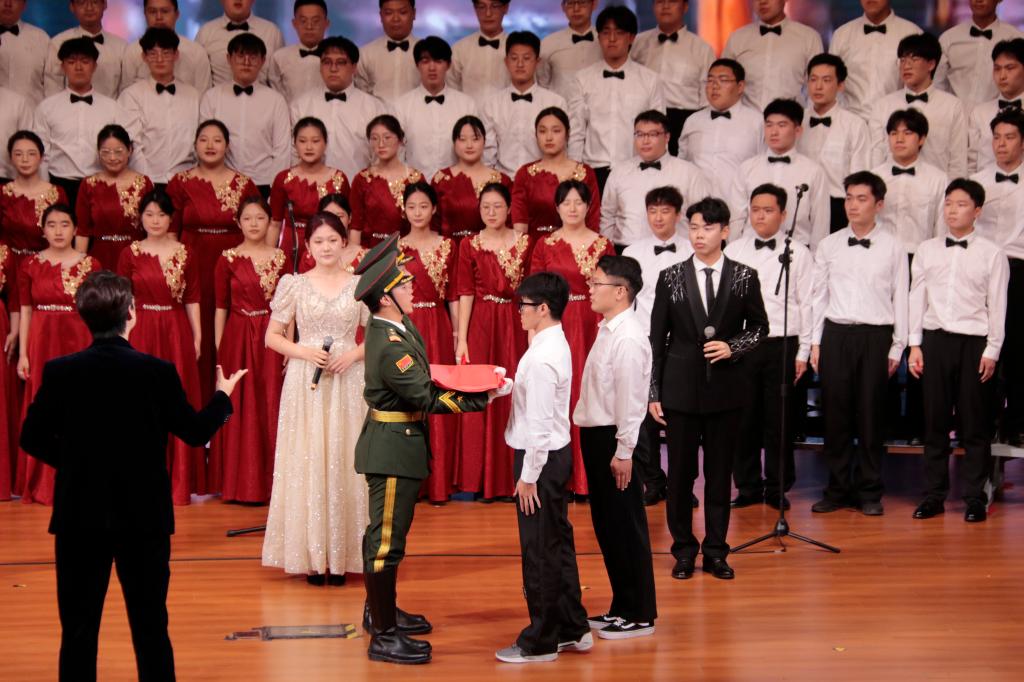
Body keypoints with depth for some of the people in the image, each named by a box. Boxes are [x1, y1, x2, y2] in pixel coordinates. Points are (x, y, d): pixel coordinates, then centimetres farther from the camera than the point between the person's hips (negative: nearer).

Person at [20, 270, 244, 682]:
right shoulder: (158, 372, -11)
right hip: (144, 517, 0)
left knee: (79, 632, 8)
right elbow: (197, 433, 0)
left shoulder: (59, 372, -8)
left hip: (80, 516, 1)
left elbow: (33, 439, -1)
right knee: (151, 629, 10)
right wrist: (223, 395, 18)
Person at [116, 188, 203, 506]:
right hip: (141, 332, -1)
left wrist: (197, 336, 1)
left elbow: (192, 299, 6)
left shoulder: (185, 254, 5)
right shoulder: (130, 254, 2)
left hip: (176, 332, 1)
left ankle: (177, 482, 12)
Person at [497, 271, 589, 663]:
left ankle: (540, 642, 10)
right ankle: (572, 629, 27)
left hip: (541, 458, -10)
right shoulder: (556, 344, 8)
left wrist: (528, 477, -18)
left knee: (539, 550, 0)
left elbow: (539, 424, -22)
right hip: (556, 454, 10)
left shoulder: (542, 358, -22)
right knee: (558, 544, 17)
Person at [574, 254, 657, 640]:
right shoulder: (609, 330, 11)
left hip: (615, 438, -10)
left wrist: (623, 452, -19)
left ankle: (639, 615, 9)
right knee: (606, 525, 16)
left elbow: (630, 399, -20)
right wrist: (600, 443, 16)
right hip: (597, 434, 10)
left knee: (625, 526, -1)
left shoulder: (628, 338, -18)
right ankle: (621, 608, 26)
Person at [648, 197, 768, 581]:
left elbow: (759, 326, 10)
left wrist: (733, 347, -10)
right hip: (681, 388, 0)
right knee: (680, 473, 5)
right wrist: (653, 392, -1)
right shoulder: (671, 278, 0)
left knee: (720, 473, 7)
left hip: (725, 388, 0)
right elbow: (657, 339, 2)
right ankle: (684, 551, 17)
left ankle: (716, 552, 17)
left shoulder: (744, 277, 1)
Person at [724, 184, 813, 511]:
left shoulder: (798, 253, 4)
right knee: (744, 418, 4)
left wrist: (803, 351, 0)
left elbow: (806, 303, 3)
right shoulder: (733, 251, 9)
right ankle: (748, 486, 16)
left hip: (782, 344, -1)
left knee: (779, 420, 2)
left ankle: (778, 488, 13)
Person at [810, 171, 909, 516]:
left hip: (875, 336, -2)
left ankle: (869, 492, 11)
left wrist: (897, 347, -1)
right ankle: (837, 489, 12)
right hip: (836, 334, 2)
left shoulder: (892, 247, 2)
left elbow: (900, 298, 3)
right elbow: (819, 295, 10)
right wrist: (815, 342, 5)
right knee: (835, 413, 3)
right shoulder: (829, 245, 8)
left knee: (871, 416, 2)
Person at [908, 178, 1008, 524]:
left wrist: (992, 350, -6)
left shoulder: (991, 253, 2)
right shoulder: (927, 250, 9)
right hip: (934, 340, 3)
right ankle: (934, 496, 12)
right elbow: (917, 297, 9)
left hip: (974, 343, -2)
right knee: (934, 421, 5)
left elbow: (997, 304, -1)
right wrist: (915, 345, 4)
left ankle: (975, 498, 8)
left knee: (974, 425, 1)